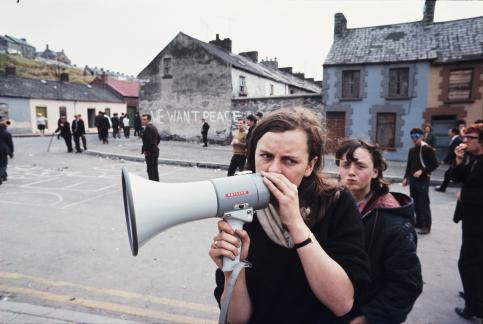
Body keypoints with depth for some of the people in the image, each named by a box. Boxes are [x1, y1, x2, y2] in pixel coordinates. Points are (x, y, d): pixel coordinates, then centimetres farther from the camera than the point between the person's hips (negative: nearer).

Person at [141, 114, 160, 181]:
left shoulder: (148, 128, -17)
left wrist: (144, 150, -15)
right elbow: (158, 138, 22)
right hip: (155, 151, 10)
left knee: (150, 170, -4)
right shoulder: (154, 127, 14)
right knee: (155, 169, 15)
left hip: (150, 152, -10)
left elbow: (148, 140, -25)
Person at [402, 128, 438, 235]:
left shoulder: (428, 149, -9)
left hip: (423, 180, -7)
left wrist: (422, 171, -19)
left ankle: (426, 226, 6)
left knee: (424, 203, -3)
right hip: (412, 180, 7)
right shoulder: (411, 150, 12)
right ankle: (419, 222, 26)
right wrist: (406, 177, 13)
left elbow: (435, 164, -11)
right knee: (415, 203, 14)